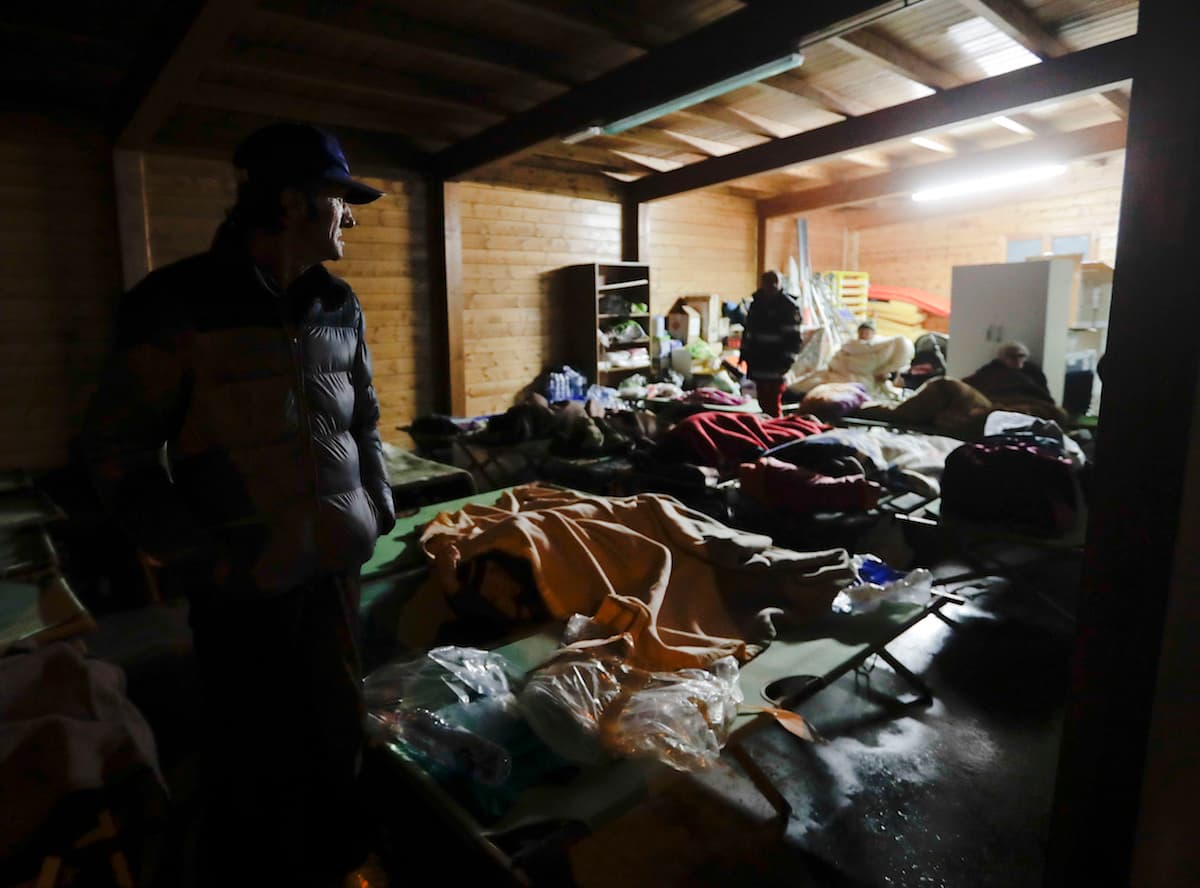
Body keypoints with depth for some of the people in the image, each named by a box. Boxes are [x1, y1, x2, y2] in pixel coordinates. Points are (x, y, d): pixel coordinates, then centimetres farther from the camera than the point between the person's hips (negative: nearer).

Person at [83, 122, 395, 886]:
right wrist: (202, 560, -11)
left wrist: (378, 507, 8)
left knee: (339, 734, 19)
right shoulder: (178, 304, -11)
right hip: (246, 581, -5)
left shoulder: (339, 304, 6)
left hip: (337, 564, 6)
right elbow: (118, 449, -8)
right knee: (256, 761, 11)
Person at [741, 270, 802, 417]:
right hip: (758, 362, 6)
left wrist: (787, 359, -17)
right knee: (763, 401, 12)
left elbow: (792, 337, -10)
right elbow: (748, 330, 21)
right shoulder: (757, 303, 14)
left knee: (773, 403, -8)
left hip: (775, 362, -6)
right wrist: (745, 353, 18)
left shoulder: (788, 306, -6)